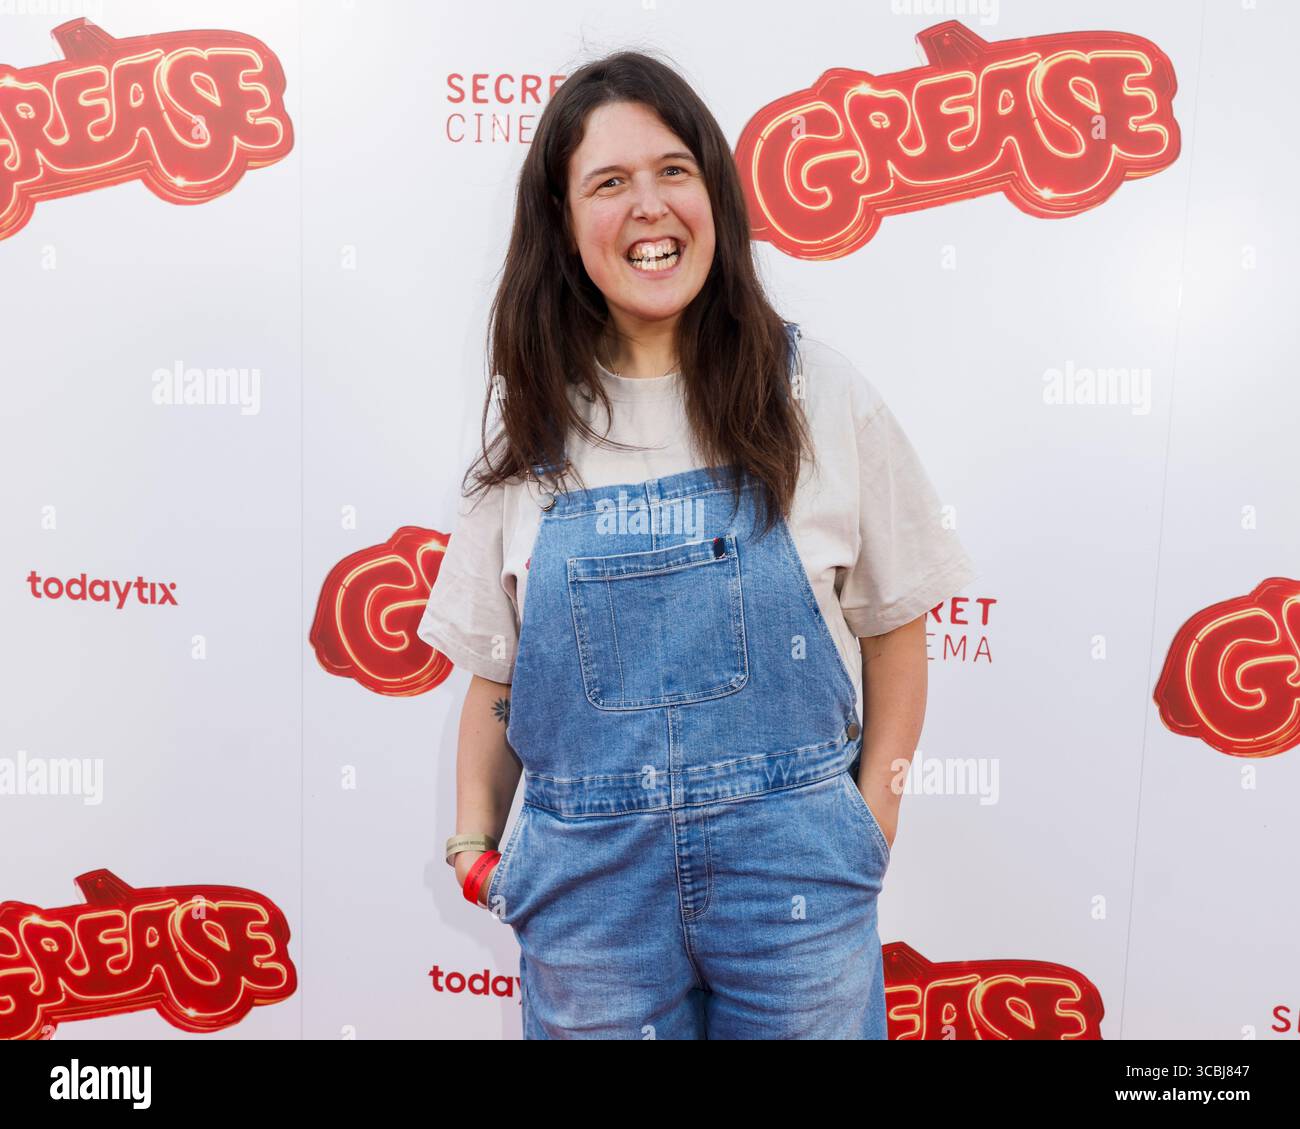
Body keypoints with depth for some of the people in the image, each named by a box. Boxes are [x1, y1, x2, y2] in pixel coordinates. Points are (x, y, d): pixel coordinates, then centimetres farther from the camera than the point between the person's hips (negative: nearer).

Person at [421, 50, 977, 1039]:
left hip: (791, 864, -1)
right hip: (589, 879, 2)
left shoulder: (818, 394, -5)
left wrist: (869, 829, -1)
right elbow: (495, 669, 6)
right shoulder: (535, 421, 0)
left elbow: (894, 626, 1)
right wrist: (474, 838, 2)